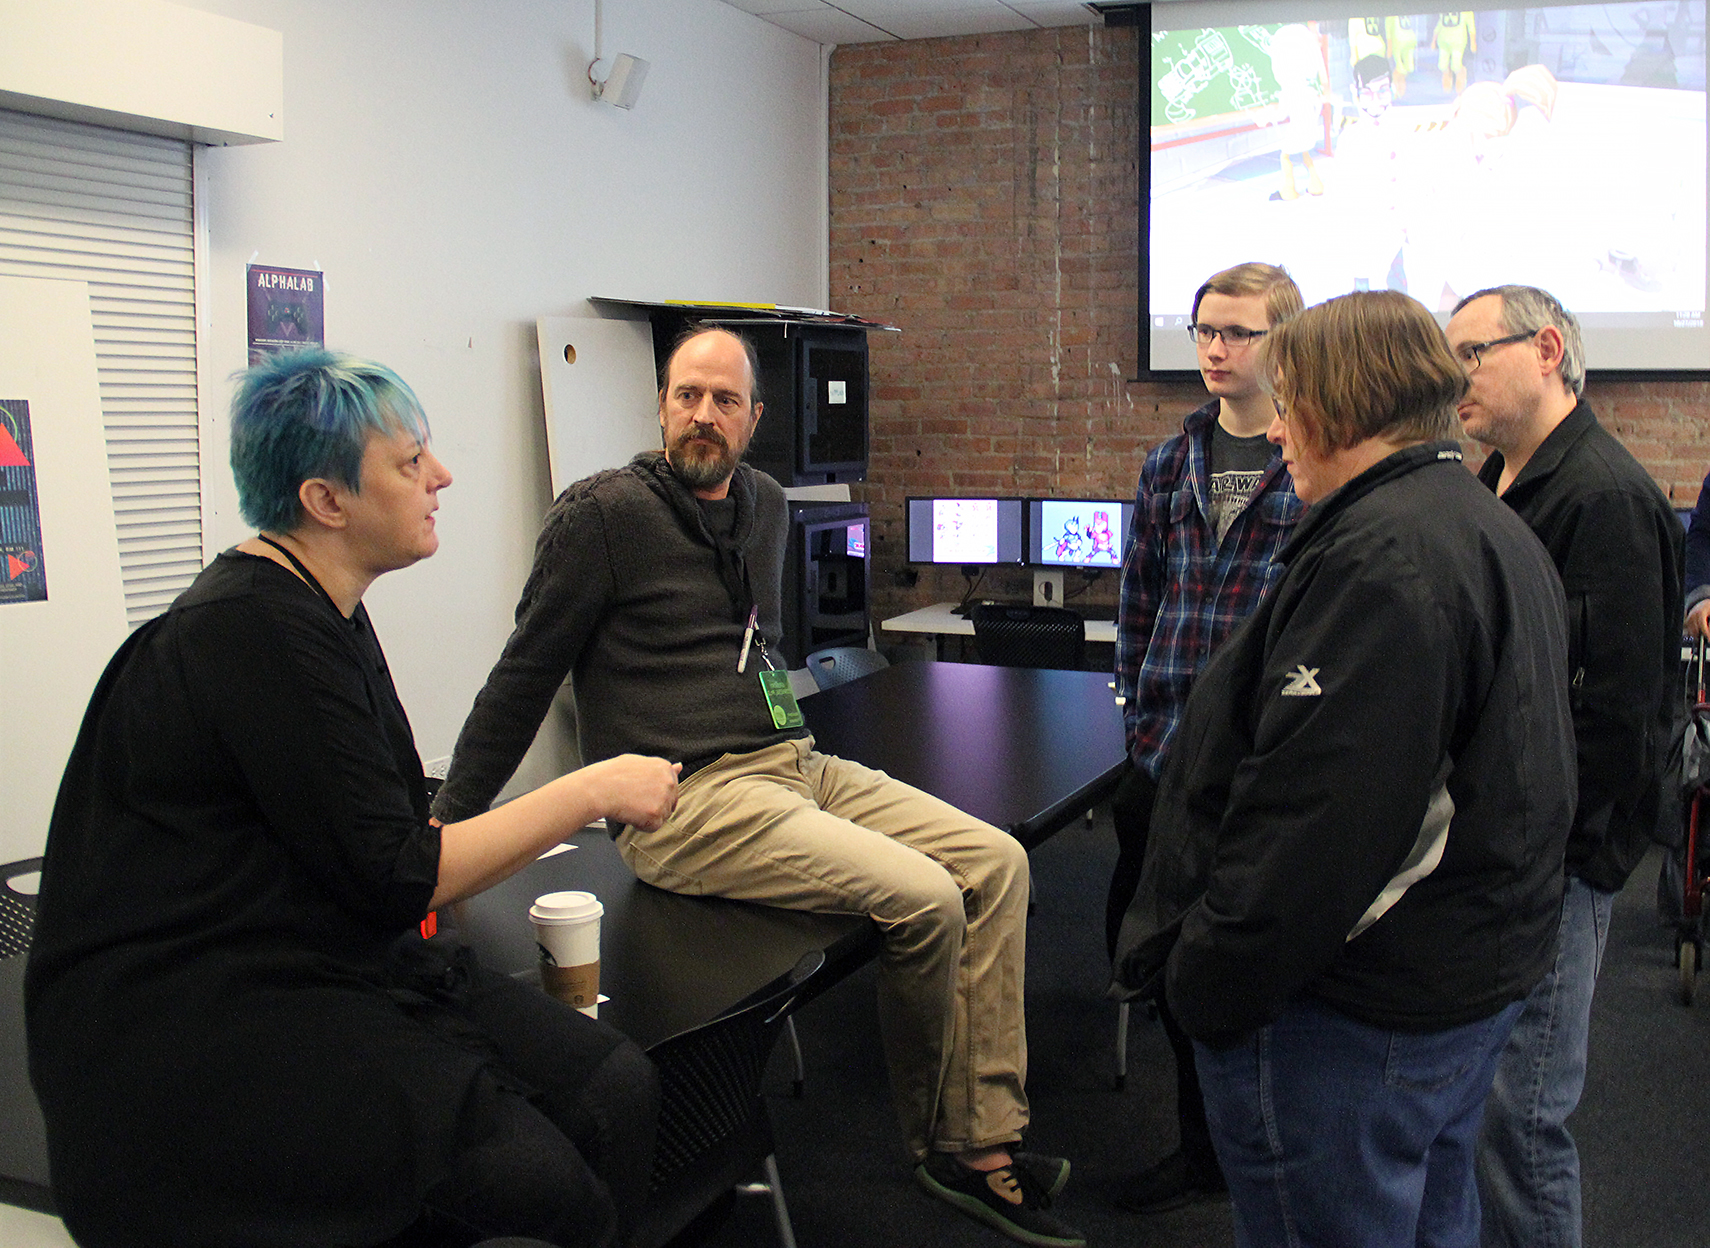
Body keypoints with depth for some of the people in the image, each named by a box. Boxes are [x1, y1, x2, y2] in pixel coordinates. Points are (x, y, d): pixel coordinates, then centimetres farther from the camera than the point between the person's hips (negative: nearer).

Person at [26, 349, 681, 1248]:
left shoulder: (322, 610, 12)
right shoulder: (254, 634, -18)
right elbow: (396, 878, -19)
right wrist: (593, 791, -14)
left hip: (330, 964, 9)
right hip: (197, 1024, -9)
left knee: (616, 1085, -9)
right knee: (533, 1174, -24)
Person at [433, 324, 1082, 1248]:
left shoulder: (763, 504, 15)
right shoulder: (604, 513, -6)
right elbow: (522, 679, -4)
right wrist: (444, 827, -3)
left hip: (794, 763, 8)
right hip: (689, 800, -8)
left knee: (996, 862, -7)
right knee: (923, 898, -22)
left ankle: (987, 1143, -5)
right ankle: (939, 1143, 2)